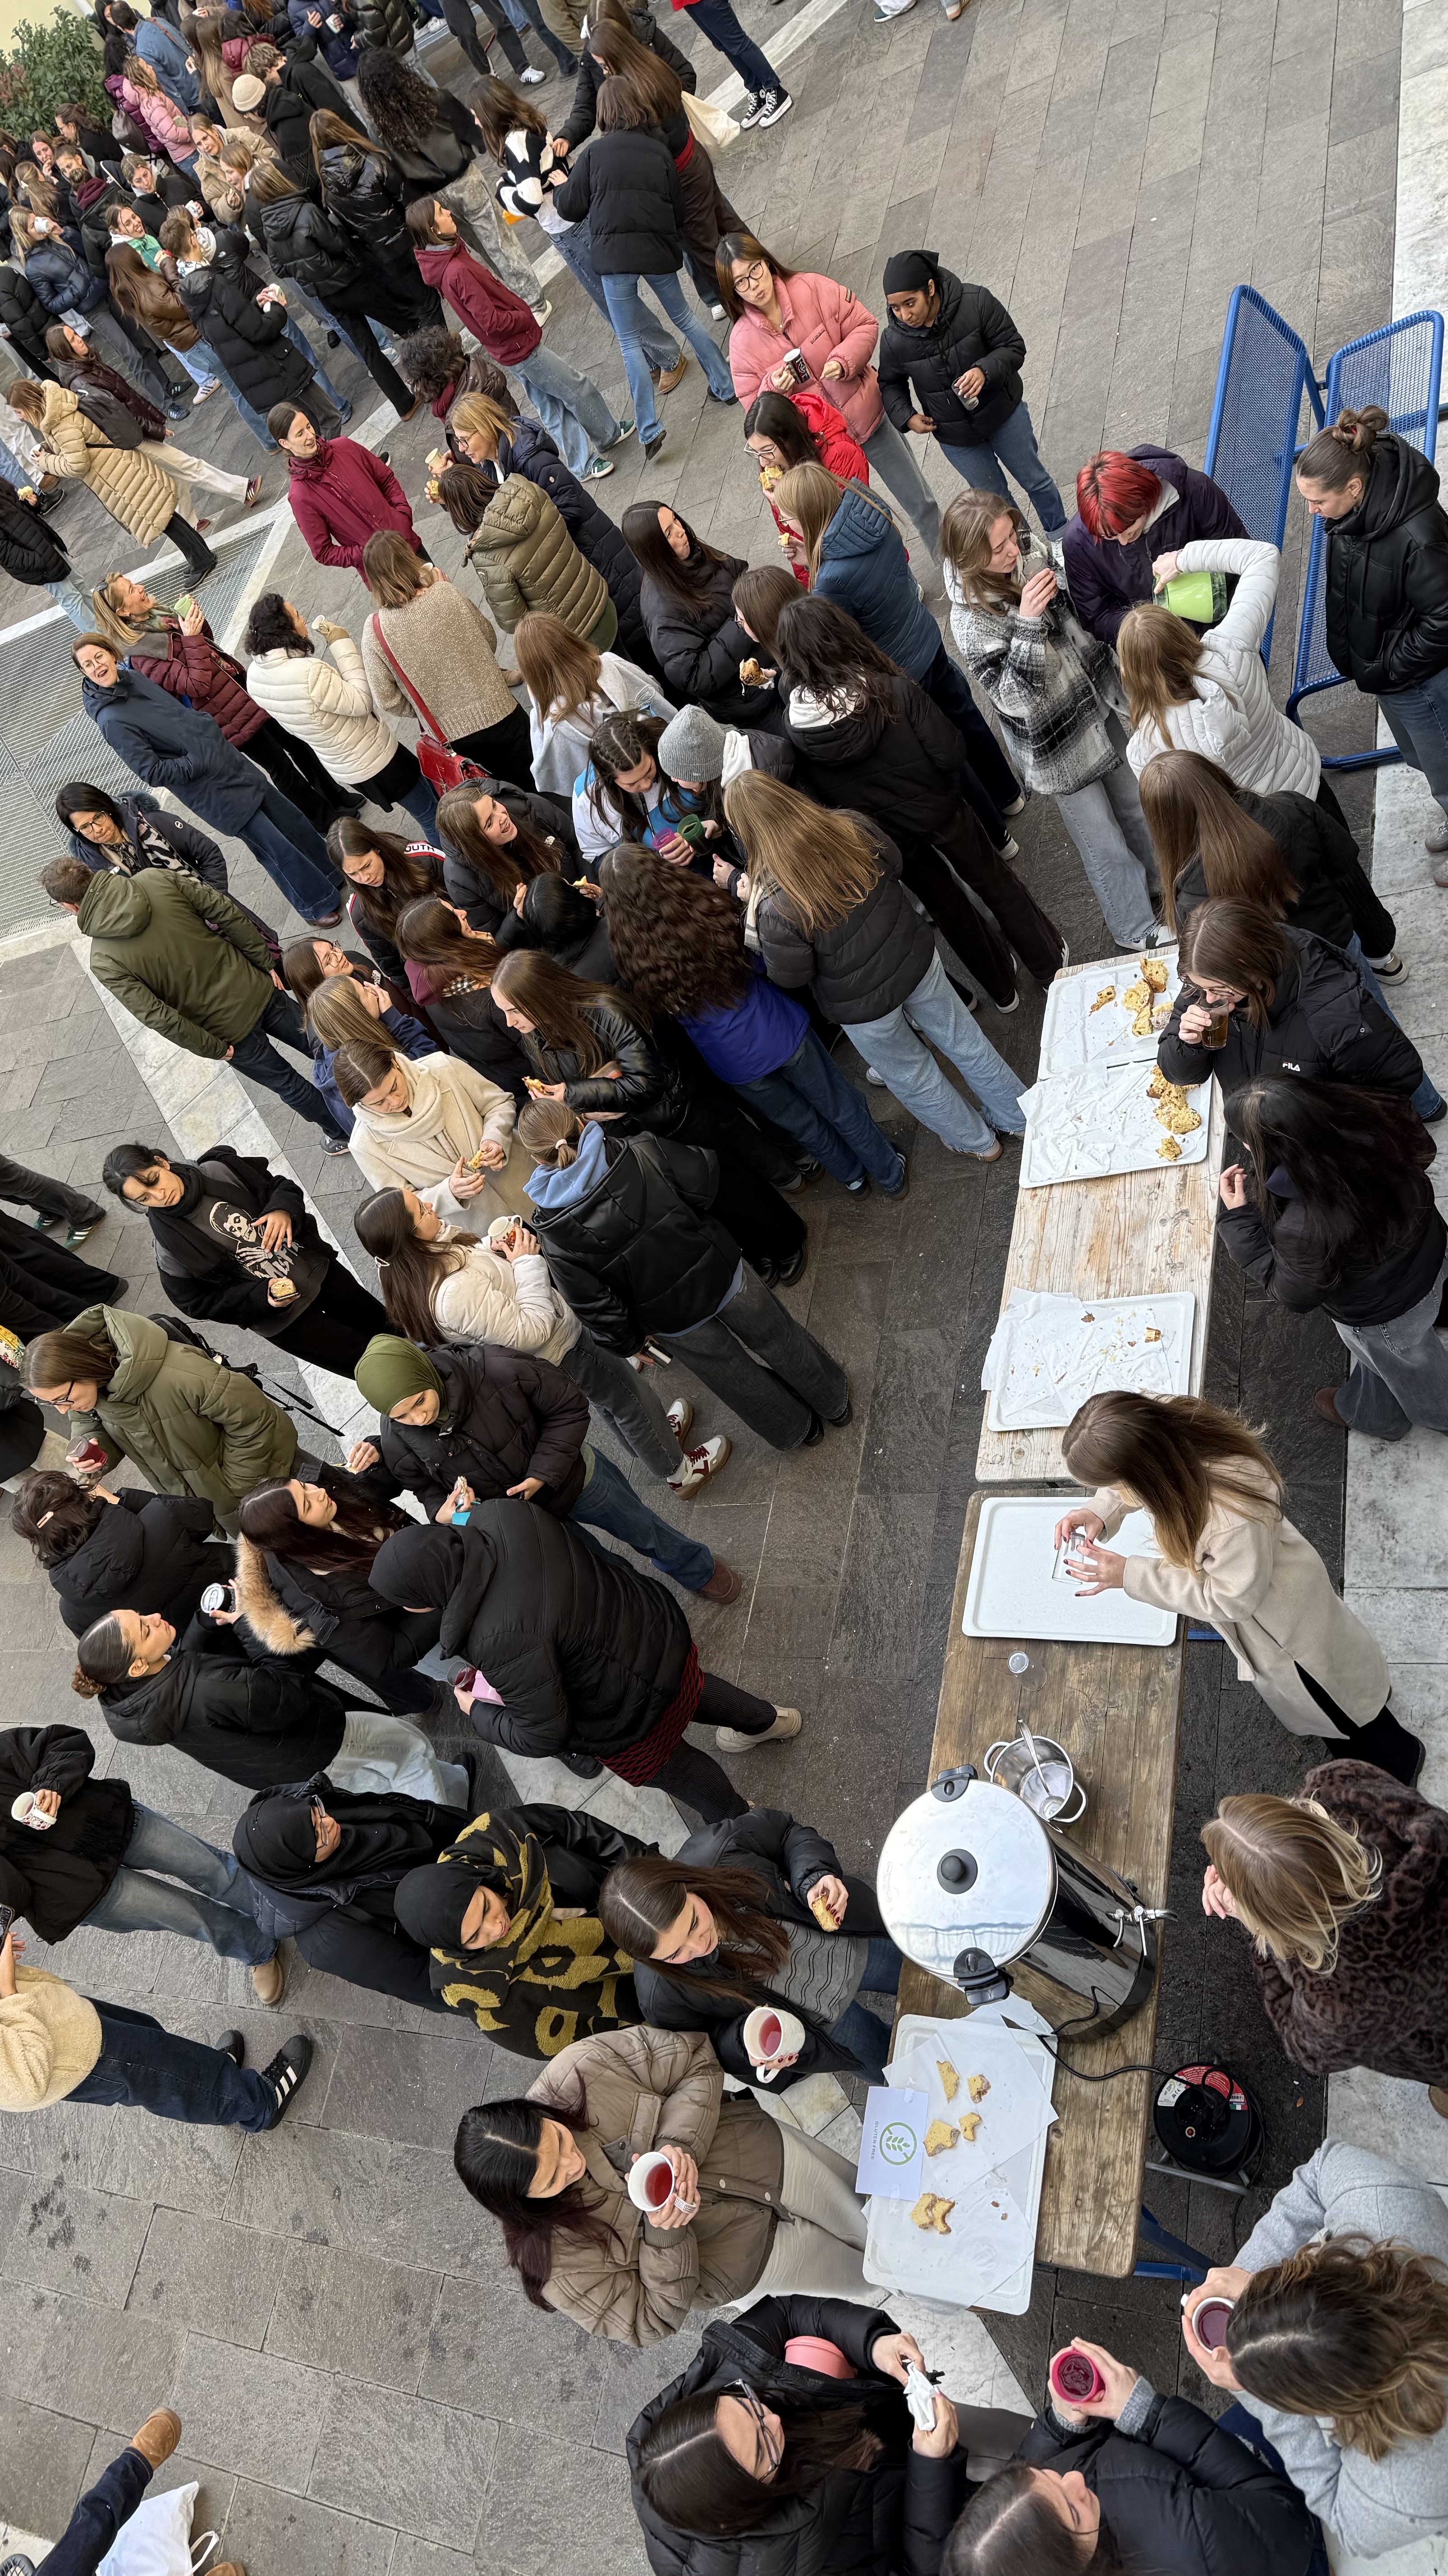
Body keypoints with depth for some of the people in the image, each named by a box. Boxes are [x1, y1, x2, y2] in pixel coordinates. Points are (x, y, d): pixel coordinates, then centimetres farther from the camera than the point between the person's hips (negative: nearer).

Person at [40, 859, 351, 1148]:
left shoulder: (104, 965, -19)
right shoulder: (156, 879, -11)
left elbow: (159, 1018, -22)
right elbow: (229, 914, -11)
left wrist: (215, 1049, -10)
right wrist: (267, 964, -1)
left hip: (227, 1028, -3)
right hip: (257, 989, 3)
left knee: (287, 1084, 22)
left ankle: (343, 1133, 42)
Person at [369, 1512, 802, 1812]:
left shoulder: (501, 1641, -40)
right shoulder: (501, 1516, -21)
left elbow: (543, 1735, -27)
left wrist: (478, 1711, -9)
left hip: (631, 1713, -6)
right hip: (660, 1626, 7)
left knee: (669, 1767, 29)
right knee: (691, 1688, 40)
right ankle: (766, 1720, 69)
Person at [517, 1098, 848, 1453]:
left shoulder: (555, 1235, -25)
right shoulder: (643, 1151, -25)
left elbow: (597, 1306, -18)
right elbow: (702, 1187, -12)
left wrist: (629, 1342, 1)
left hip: (674, 1318, 0)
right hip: (720, 1272, 1)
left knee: (734, 1377, 29)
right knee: (778, 1338, 30)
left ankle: (798, 1430, 54)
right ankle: (834, 1400, 55)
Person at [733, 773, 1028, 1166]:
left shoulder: (777, 909, -34)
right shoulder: (852, 827, -20)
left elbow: (790, 978, -17)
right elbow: (893, 865, 1)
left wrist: (752, 905, -10)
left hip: (862, 1007, -4)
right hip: (916, 959, 4)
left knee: (912, 1077, 25)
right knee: (964, 1041, 27)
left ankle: (977, 1142, 48)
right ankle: (1020, 1118, 49)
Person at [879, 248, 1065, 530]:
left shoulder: (976, 303, -25)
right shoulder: (895, 342, -19)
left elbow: (1013, 346, -17)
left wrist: (985, 370, -37)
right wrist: (907, 417, -18)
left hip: (1003, 413, -1)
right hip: (955, 438, 1)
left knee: (1034, 480, 17)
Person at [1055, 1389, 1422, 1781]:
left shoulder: (1234, 1517, -49)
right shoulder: (1162, 1422, -30)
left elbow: (1232, 1598, -29)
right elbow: (1137, 1479, -5)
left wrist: (1129, 1576, -29)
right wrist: (1101, 1511, -23)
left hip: (1281, 1615, -6)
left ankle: (1397, 1758, 52)